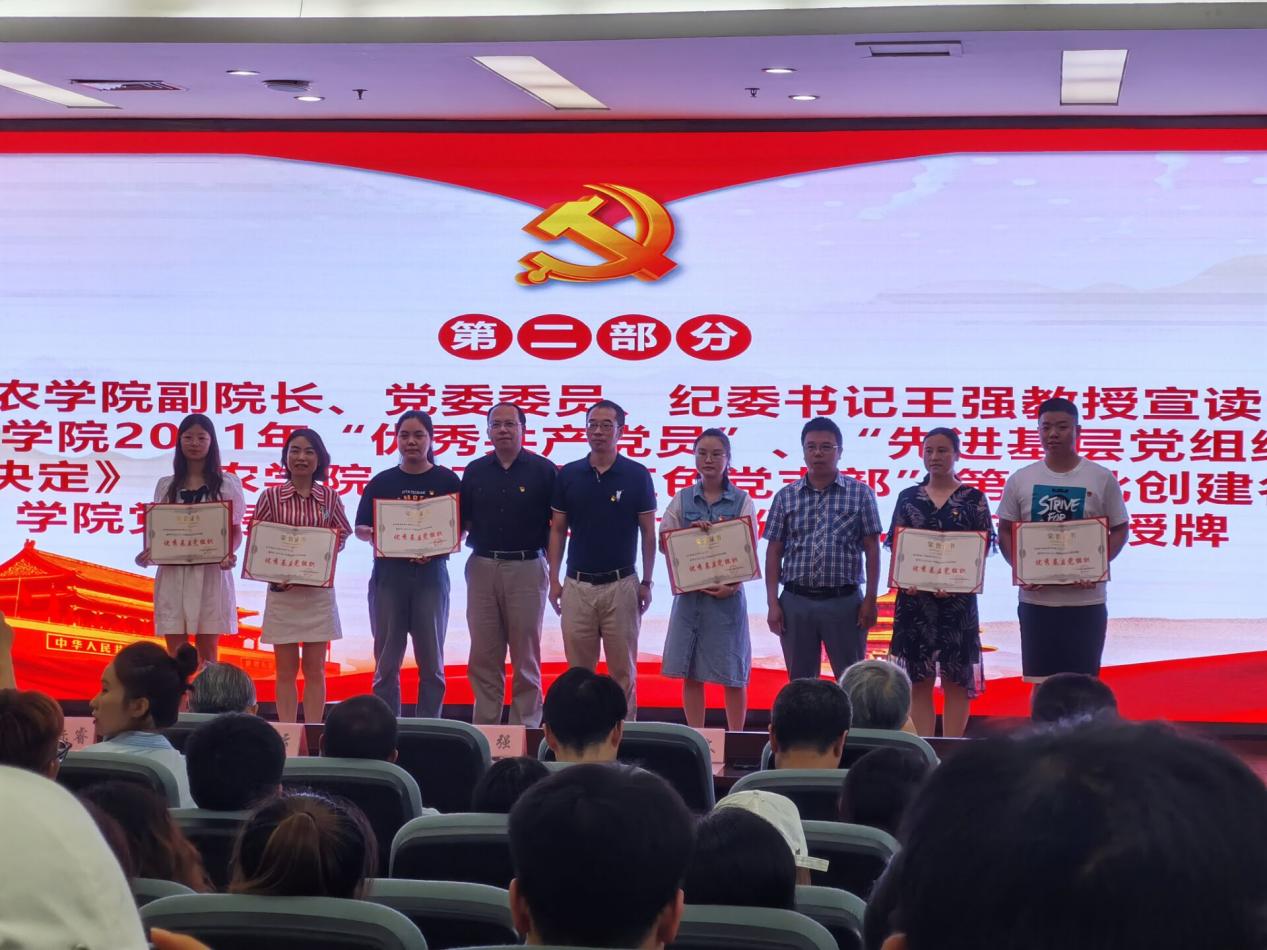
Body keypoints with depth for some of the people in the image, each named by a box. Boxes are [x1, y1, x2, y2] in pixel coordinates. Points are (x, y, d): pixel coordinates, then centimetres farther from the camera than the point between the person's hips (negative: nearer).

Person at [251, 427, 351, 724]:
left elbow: (342, 536, 9)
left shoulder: (330, 497, 3)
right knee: (286, 669, 4)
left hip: (319, 591, 1)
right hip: (281, 591, -1)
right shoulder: (271, 496, -1)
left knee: (314, 668, 5)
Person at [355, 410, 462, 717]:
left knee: (431, 660, 3)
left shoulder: (447, 481, 4)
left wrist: (435, 550, -15)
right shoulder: (382, 482, 8)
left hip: (431, 573, -1)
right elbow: (361, 528, 8)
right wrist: (377, 537, -14)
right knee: (387, 660, 3)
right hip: (389, 573, 1)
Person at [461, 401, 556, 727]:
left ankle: (525, 727, 8)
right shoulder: (475, 471, 10)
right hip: (482, 567, 3)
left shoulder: (543, 470, 0)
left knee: (526, 657, 3)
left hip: (526, 569, -3)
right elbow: (462, 520, 15)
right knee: (483, 657, 6)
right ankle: (484, 727, 12)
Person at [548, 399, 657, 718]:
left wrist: (646, 582, -3)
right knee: (579, 669, 6)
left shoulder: (637, 475, -2)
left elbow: (648, 533, 2)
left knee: (623, 669, 4)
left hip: (621, 585, -2)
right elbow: (557, 531, 8)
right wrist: (554, 580, 2)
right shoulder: (568, 474, 4)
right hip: (577, 585, 2)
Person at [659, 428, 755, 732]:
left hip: (727, 594, -2)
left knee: (732, 674, 2)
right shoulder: (682, 500, 7)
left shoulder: (742, 501, 0)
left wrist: (732, 585, -17)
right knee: (690, 672, 5)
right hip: (689, 592, 2)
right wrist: (691, 530, -16)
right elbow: (664, 543, 2)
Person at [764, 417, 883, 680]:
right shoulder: (785, 497, 7)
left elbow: (872, 549, 2)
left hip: (844, 602, -2)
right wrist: (773, 603, 0)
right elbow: (774, 552, 7)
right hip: (796, 602, 2)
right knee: (800, 681, 9)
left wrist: (870, 599, -5)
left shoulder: (860, 494, 2)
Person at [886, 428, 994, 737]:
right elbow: (896, 547, 8)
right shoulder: (908, 498, 9)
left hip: (958, 598, -2)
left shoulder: (974, 499, 2)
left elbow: (982, 549, -3)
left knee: (956, 679, 2)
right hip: (914, 598, 2)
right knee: (918, 679, 3)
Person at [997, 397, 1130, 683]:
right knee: (1041, 682, 8)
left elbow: (1120, 529, 4)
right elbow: (1005, 531, 10)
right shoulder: (1020, 480, 4)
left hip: (1086, 599, -1)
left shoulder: (1102, 479, 0)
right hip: (1036, 598, 2)